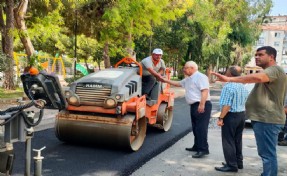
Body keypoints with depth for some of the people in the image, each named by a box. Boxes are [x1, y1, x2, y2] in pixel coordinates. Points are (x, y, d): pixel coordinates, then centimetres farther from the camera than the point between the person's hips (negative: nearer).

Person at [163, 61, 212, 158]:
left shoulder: (200, 77, -12)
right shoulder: (188, 79, 20)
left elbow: (205, 91, -21)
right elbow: (178, 83, 33)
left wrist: (202, 105, -29)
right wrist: (166, 80, 28)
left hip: (202, 106, -10)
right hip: (194, 106, 10)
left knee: (201, 128, -11)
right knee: (196, 128, 14)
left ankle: (203, 149, -10)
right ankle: (197, 146, 23)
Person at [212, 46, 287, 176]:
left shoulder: (274, 70, -15)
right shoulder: (269, 72, 22)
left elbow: (257, 77, -35)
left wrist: (229, 79, -38)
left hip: (267, 119, -11)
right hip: (264, 118, 11)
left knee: (267, 154, -8)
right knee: (266, 153, 18)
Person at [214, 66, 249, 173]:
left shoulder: (228, 86, -19)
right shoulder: (243, 87, 9)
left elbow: (227, 105, -23)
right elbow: (244, 102, 16)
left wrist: (221, 118, -20)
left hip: (231, 116, -9)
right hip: (242, 115, 9)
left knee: (228, 141, -1)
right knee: (237, 140, 17)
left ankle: (232, 165, 2)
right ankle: (239, 162, 25)